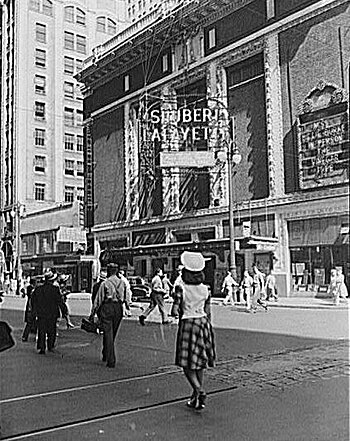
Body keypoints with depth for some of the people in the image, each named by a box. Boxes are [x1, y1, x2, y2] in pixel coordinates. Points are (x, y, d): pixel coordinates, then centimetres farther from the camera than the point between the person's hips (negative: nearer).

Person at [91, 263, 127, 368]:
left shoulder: (105, 283, -6)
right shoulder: (122, 283, 5)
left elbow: (98, 299, -3)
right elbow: (125, 298, 9)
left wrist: (93, 312, 3)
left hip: (107, 307, -4)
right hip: (119, 308, 4)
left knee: (108, 333, -1)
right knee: (112, 334, 17)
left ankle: (111, 361, -4)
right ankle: (105, 355, 33)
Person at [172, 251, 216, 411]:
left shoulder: (181, 288, -12)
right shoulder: (205, 289, 2)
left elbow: (175, 310, -14)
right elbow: (208, 312, 7)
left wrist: (182, 312, 7)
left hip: (188, 324, -5)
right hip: (203, 323, 5)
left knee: (187, 363, 3)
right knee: (199, 362, 14)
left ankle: (199, 391, -14)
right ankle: (196, 397, 20)